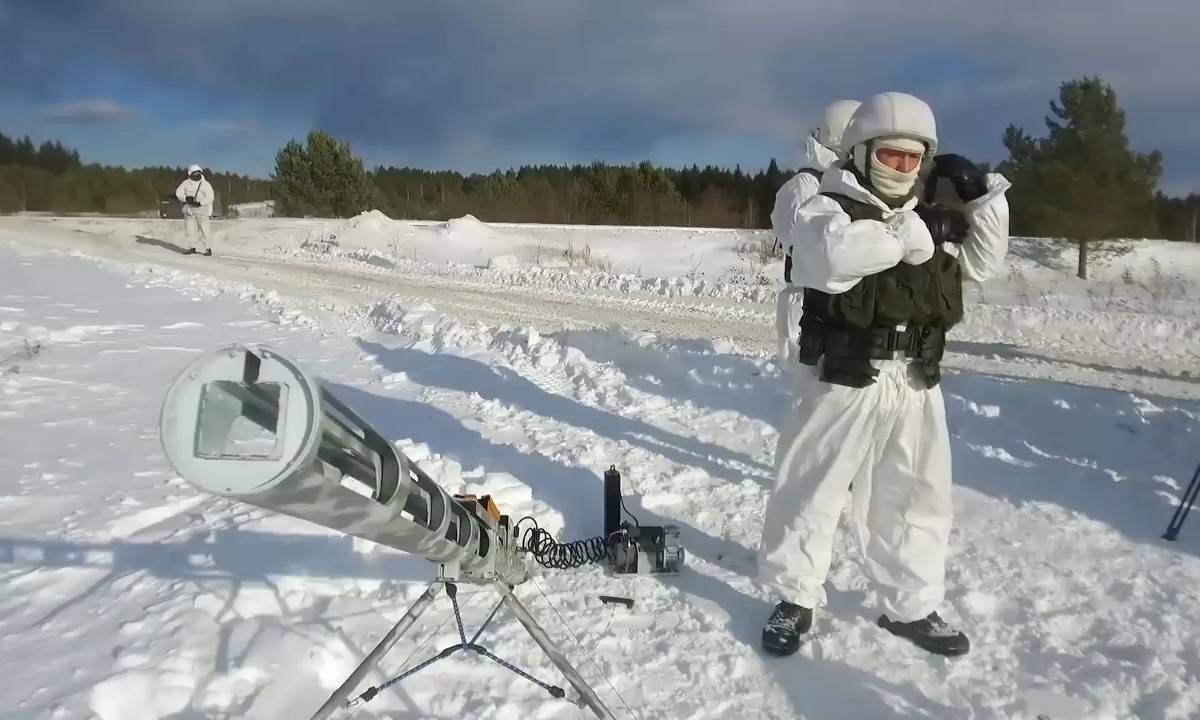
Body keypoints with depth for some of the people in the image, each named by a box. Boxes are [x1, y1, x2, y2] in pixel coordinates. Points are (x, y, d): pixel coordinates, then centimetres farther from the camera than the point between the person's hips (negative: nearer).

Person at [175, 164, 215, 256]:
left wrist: (200, 203, -24)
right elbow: (178, 192, 0)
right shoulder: (186, 183, 3)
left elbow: (210, 197, -13)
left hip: (202, 209, -4)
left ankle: (207, 248, 2)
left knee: (203, 230, -6)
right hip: (189, 209, 4)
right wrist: (186, 198, -19)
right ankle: (191, 247, 19)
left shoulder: (205, 184, -4)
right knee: (189, 229, 8)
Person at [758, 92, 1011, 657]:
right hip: (841, 384, -6)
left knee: (914, 499, 16)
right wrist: (915, 233, -25)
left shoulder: (929, 219, 13)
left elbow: (983, 264, 17)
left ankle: (911, 607, 34)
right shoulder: (826, 210, -8)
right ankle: (795, 599, 24)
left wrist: (984, 195, 5)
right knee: (809, 493, 5)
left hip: (916, 387, 6)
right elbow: (833, 256, -30)